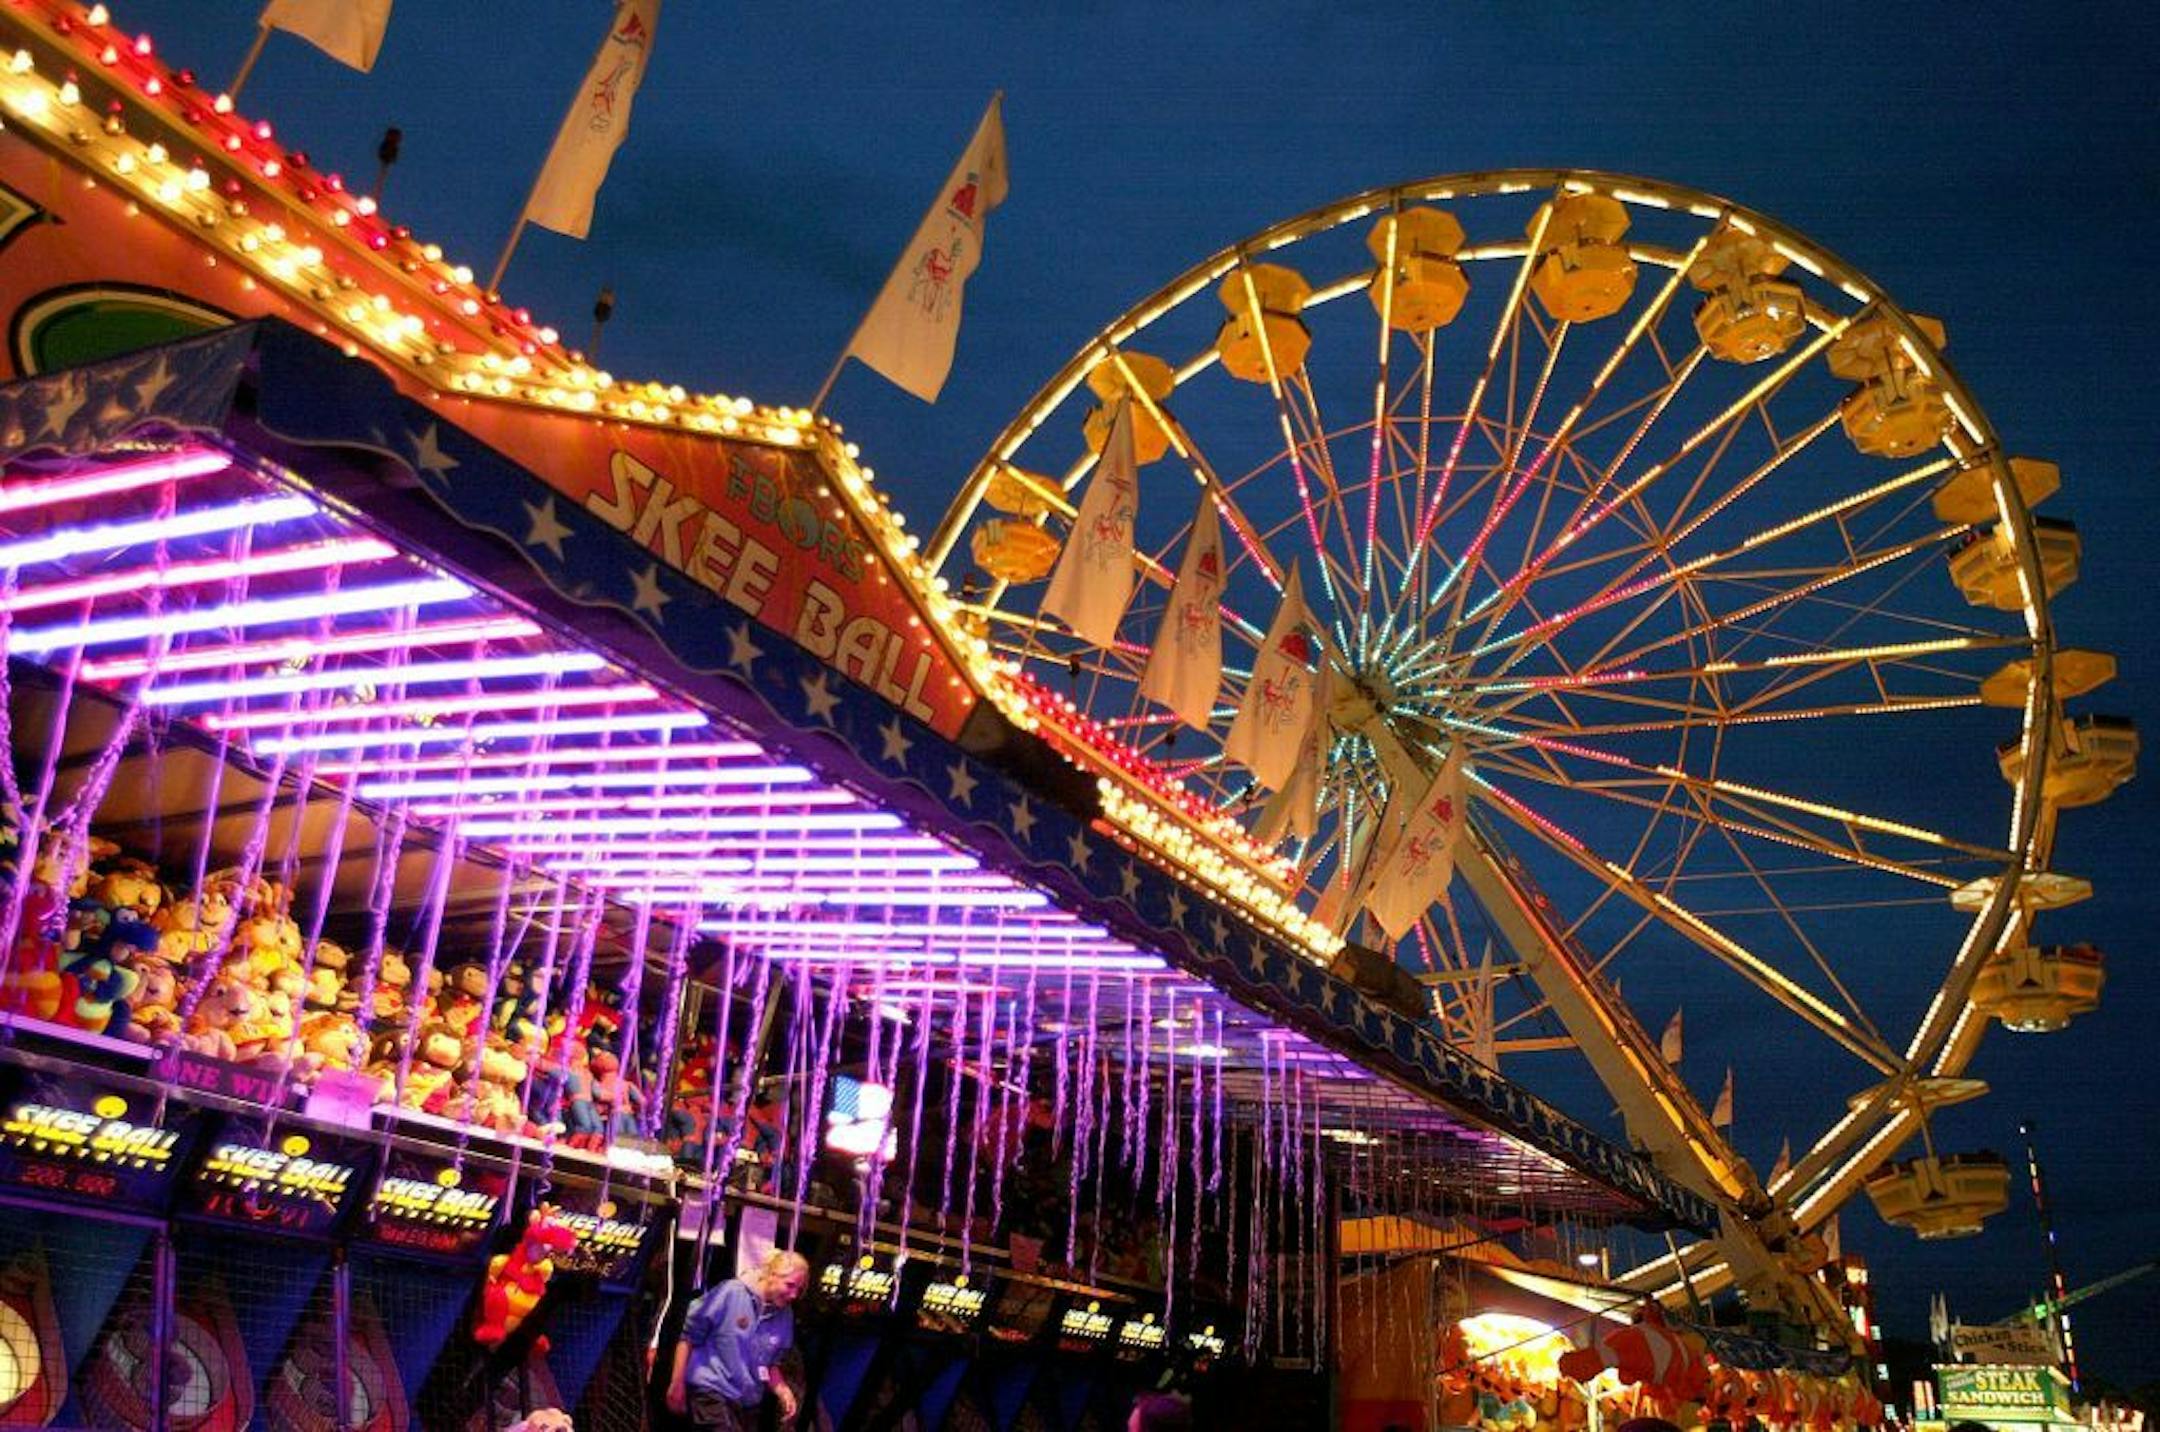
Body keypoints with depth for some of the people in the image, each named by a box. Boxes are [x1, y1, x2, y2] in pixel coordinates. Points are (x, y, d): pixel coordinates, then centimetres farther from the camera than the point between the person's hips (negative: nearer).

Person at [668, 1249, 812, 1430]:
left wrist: (783, 1391, -4)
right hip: (710, 1390, -6)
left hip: (749, 1401, 6)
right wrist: (677, 1384, -7)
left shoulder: (785, 1318, 1)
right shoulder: (730, 1293, -15)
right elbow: (689, 1338, -8)